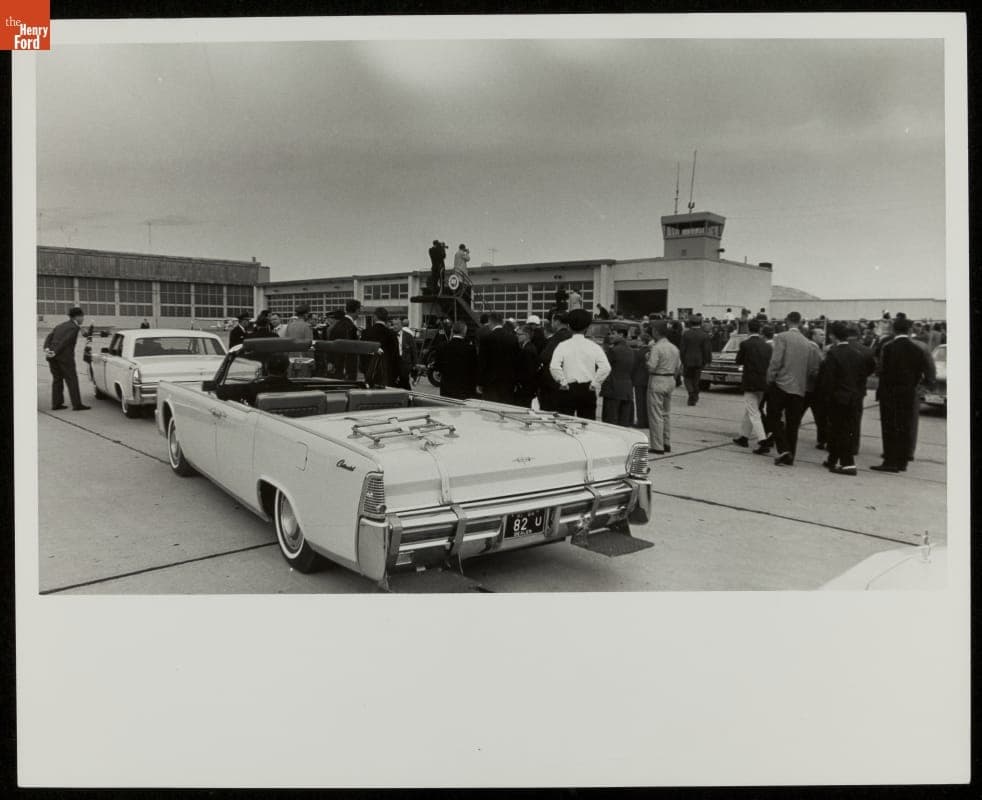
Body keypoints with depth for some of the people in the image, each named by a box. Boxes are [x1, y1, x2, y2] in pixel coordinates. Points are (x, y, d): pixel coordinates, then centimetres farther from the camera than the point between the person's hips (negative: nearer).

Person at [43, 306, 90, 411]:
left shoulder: (59, 326, 21)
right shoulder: (75, 327, -3)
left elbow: (49, 337, 7)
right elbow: (65, 341, -15)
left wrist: (47, 350, -7)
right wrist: (55, 352, -17)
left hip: (52, 356, 7)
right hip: (65, 356, -7)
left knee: (57, 379, 14)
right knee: (72, 380, -3)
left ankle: (56, 404, 12)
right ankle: (77, 404, -5)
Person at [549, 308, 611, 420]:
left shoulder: (562, 346, -3)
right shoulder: (594, 347, 0)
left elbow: (554, 367, -16)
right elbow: (606, 368, -11)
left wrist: (562, 382, -5)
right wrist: (595, 383, -2)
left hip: (567, 390, -1)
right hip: (588, 390, 1)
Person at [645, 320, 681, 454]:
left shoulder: (656, 347, -16)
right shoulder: (674, 348, 9)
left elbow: (651, 366, -22)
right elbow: (679, 367, 11)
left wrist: (647, 358, -3)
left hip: (657, 382, -8)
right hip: (670, 381, 8)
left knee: (656, 415, -3)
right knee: (666, 413, 17)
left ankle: (657, 446, -2)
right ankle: (667, 444, 21)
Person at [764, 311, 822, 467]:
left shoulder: (782, 337, -7)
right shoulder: (808, 344, 7)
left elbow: (775, 361, -14)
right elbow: (814, 370, 7)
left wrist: (770, 380, -5)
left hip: (781, 385, -4)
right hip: (799, 389, 4)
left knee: (774, 418, 8)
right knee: (792, 424, 10)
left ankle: (783, 449, -7)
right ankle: (789, 457, 14)